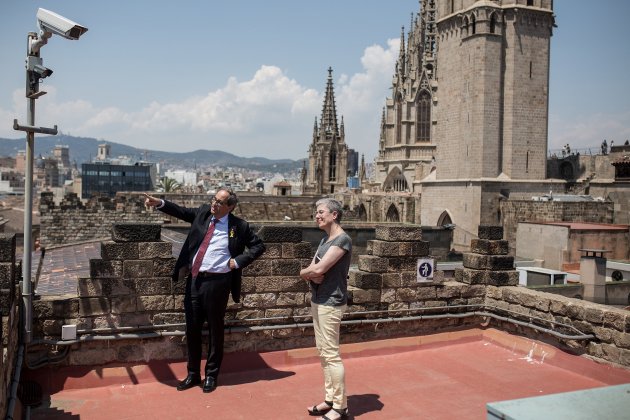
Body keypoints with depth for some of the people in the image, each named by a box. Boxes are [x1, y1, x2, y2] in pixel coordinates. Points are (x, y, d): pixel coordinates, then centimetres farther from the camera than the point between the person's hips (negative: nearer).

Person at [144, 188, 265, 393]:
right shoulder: (203, 213, 6)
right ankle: (193, 374, 27)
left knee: (215, 329, 8)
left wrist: (239, 260, -9)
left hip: (216, 282, -4)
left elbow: (259, 245, 1)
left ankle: (211, 375, 25)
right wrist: (159, 203, -6)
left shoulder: (239, 226, -6)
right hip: (194, 279, 4)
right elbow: (183, 212, 9)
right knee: (192, 328, 11)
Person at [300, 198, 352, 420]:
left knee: (332, 355, -5)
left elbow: (319, 269, -22)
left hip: (331, 303, -10)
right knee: (323, 353, 14)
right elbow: (312, 270, 9)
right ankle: (330, 399, 23)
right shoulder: (325, 240, 15)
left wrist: (306, 272, -3)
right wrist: (312, 275, -12)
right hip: (318, 301, 10)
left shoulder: (342, 239, -15)